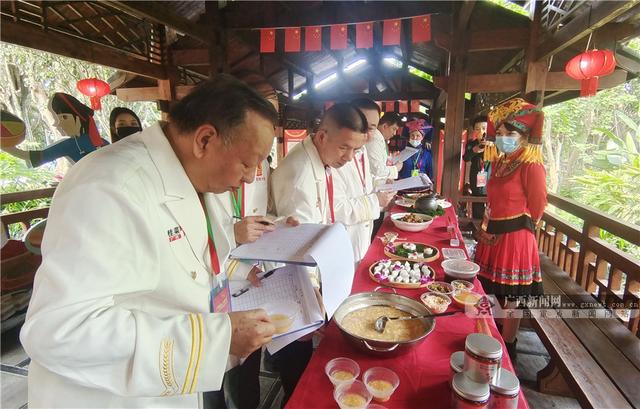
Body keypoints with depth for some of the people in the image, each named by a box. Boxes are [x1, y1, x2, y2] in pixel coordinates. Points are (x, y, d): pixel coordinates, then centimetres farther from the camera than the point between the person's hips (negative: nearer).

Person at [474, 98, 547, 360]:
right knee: (489, 292, 18)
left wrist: (506, 233, -3)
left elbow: (535, 209, -10)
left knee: (511, 297, 6)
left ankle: (506, 350, 23)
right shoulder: (498, 162, 10)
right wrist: (486, 228, 10)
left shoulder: (531, 166, -14)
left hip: (514, 240, -8)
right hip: (493, 237, 8)